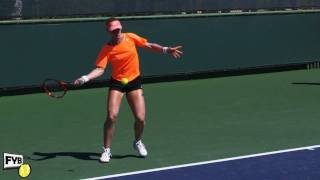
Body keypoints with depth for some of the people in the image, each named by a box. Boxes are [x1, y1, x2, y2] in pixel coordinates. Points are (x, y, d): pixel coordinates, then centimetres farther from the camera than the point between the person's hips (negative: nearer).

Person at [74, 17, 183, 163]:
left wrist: (166, 50, -6)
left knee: (140, 118, -3)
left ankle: (138, 142, 28)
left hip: (134, 81, 2)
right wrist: (85, 78, -34)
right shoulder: (106, 50, -13)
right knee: (111, 116, -15)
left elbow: (149, 46, 5)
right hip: (117, 83, -2)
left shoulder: (131, 37, -7)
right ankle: (106, 150, 3)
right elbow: (100, 69, -19)